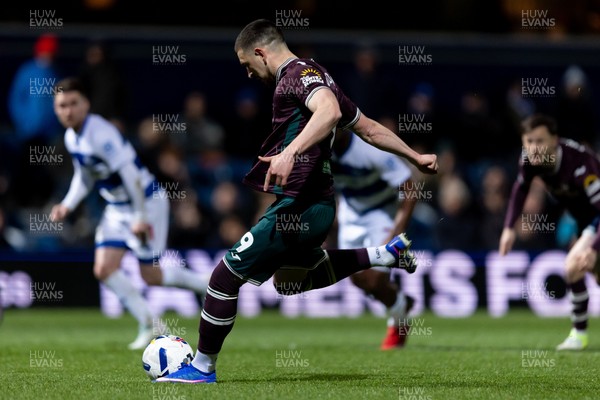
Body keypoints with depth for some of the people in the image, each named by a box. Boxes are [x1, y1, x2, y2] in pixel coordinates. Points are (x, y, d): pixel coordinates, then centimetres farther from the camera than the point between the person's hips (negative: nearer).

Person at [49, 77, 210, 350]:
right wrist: (68, 205, 4)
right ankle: (148, 325, 8)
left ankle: (210, 286, 21)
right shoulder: (71, 137, 2)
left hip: (147, 203, -8)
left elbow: (131, 174, -27)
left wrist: (140, 218, -24)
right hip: (116, 209, 8)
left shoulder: (100, 134, -26)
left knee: (151, 277, -2)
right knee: (104, 270, -4)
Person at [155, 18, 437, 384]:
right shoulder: (318, 78, 17)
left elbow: (330, 111, -35)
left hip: (297, 208, -10)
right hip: (320, 203, 10)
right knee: (288, 281, 31)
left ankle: (202, 368, 6)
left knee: (226, 275, -4)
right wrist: (415, 157, 29)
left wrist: (289, 152, -46)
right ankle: (385, 255, 28)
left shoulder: (297, 72, -13)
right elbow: (369, 128, 22)